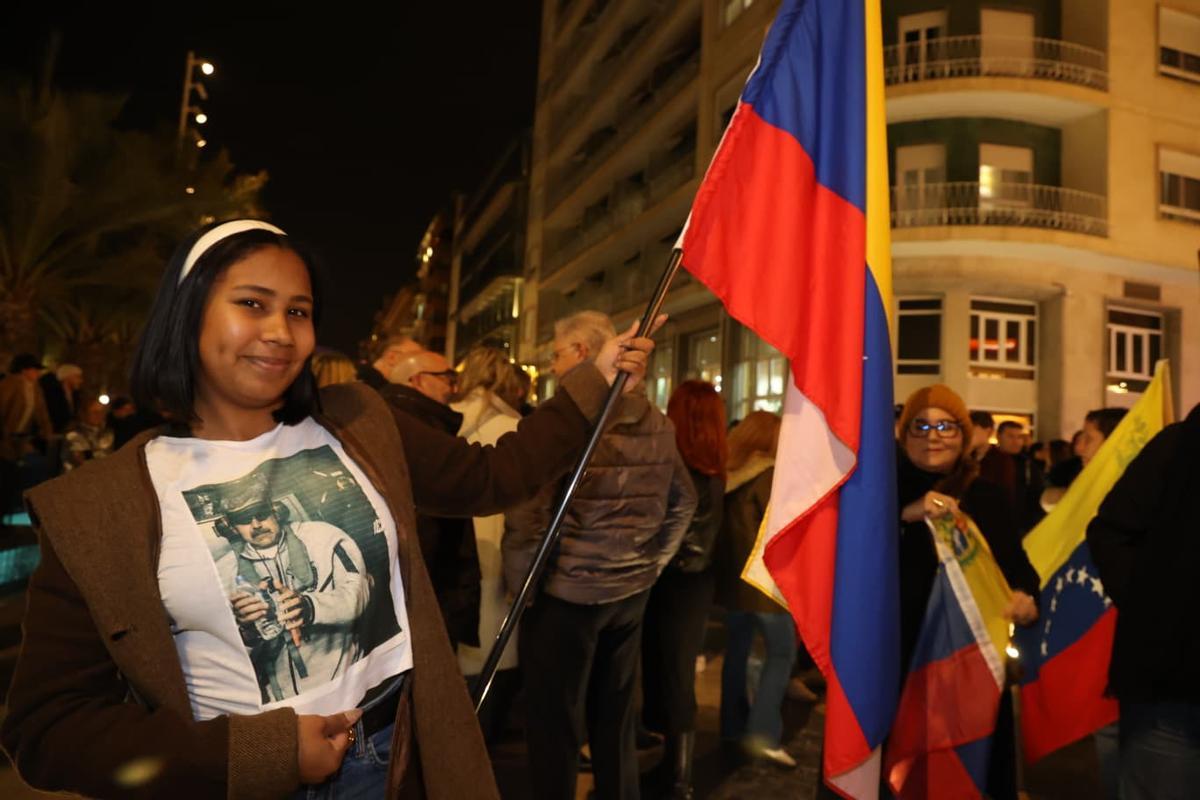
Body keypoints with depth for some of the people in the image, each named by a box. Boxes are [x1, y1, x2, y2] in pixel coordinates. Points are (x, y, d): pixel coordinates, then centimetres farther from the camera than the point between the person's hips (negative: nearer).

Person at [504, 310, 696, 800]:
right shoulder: (657, 424, 3)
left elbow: (528, 512, -19)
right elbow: (684, 502, 13)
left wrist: (519, 585, -7)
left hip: (566, 593, -6)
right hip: (632, 592, 6)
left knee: (555, 722, 8)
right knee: (616, 713, 20)